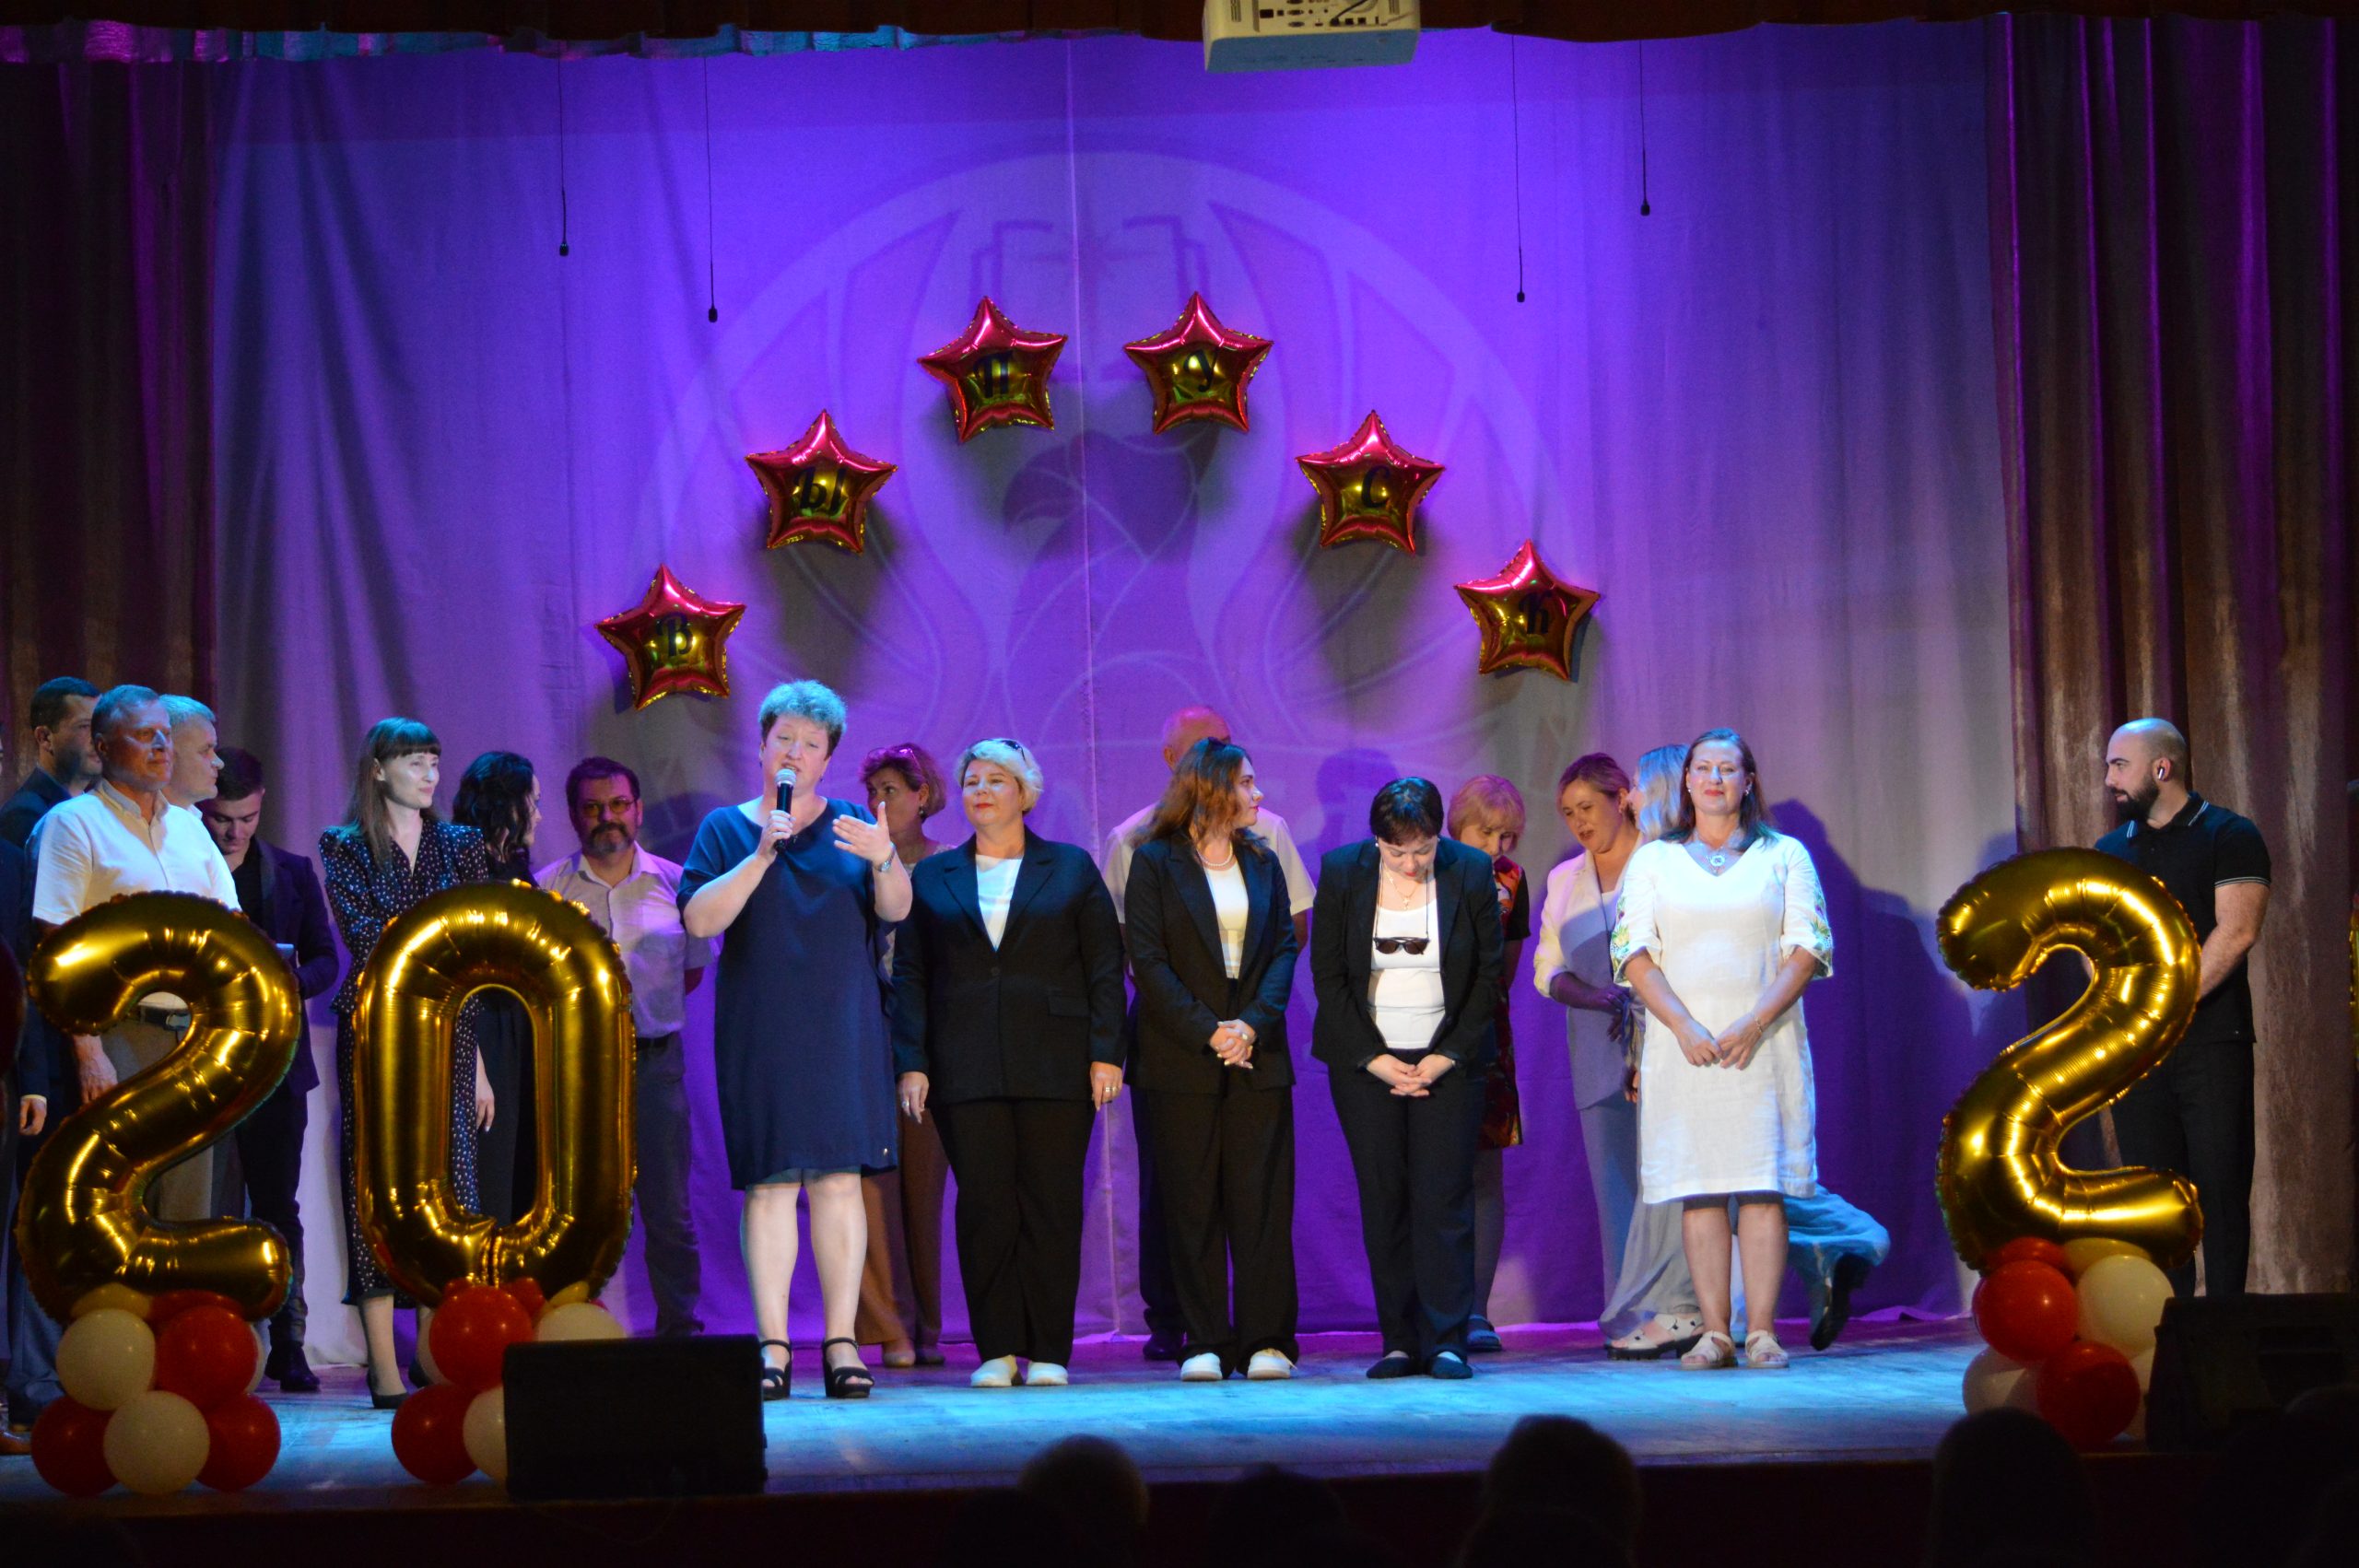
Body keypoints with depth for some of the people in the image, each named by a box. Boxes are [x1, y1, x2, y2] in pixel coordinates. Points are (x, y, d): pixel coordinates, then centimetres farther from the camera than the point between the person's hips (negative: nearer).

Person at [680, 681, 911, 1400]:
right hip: (758, 1030, -1)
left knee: (839, 1179, -4)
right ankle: (772, 1345, -5)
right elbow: (699, 918, -5)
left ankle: (842, 1342, -3)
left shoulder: (852, 828, 12)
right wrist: (761, 856, -14)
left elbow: (896, 909, -1)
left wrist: (885, 860, -22)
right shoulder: (727, 828, 9)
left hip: (841, 1027, 1)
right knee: (768, 1183, -6)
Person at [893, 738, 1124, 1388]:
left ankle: (1049, 1352, 2)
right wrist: (911, 1063, -1)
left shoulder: (1071, 869, 10)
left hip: (1054, 1066, -1)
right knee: (983, 1206, -2)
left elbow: (1105, 968, 6)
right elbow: (909, 976, 9)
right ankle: (997, 1350, 3)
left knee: (1051, 1205, -2)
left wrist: (1106, 1053, -4)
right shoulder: (931, 878, 14)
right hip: (966, 1070, 1)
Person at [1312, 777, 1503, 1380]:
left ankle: (1446, 1340, -5)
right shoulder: (1341, 872, -4)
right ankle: (1399, 1342, 4)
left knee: (1444, 1196, -7)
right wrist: (1374, 1059, -6)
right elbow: (1327, 975, 0)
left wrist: (1447, 1058, -6)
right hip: (1366, 1060, 1)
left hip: (1447, 1058, -1)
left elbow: (1489, 974, 1)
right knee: (1382, 1200, 0)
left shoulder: (1471, 872, -5)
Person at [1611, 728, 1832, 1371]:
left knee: (1762, 1186, -6)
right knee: (1699, 1189, -3)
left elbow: (1808, 947, 1)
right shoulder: (1653, 860, 12)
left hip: (1763, 1043, -1)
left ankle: (1761, 1330, -6)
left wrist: (1755, 1023, -12)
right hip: (1684, 1042, 1)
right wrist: (1685, 1027, -11)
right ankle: (1714, 1333, -2)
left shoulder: (1785, 856, 10)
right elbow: (1634, 952, 4)